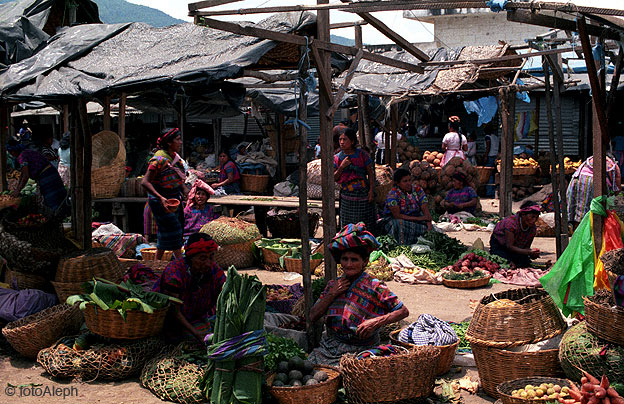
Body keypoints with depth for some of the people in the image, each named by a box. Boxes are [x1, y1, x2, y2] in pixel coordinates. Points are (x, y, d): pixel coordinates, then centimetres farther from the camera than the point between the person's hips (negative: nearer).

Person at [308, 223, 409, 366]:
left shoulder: (375, 287, -8)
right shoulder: (333, 285, 7)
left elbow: (403, 311, -8)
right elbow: (313, 316, 5)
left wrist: (376, 322, -21)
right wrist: (332, 294, -7)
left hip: (358, 351, -4)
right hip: (329, 346, 4)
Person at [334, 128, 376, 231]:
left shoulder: (362, 154, -3)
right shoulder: (337, 158, 1)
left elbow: (370, 173, 1)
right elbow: (333, 178, 0)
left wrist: (371, 190, -7)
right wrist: (342, 167, -15)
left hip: (363, 193, -1)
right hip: (347, 197, 1)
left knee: (366, 226, 3)